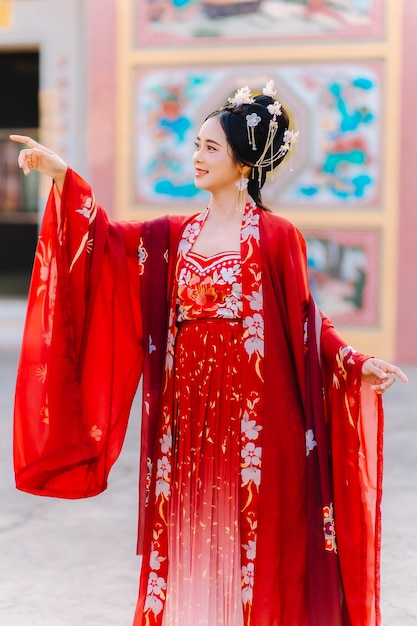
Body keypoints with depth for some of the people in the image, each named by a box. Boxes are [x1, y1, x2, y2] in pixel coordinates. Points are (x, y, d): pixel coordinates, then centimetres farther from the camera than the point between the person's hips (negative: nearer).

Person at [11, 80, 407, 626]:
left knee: (247, 543, 2)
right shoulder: (175, 235, 9)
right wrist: (62, 176, -2)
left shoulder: (277, 238, -5)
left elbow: (305, 322, -2)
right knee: (184, 537, 10)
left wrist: (355, 364, -14)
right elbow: (107, 239, 2)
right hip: (185, 411, 5)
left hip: (251, 413, -5)